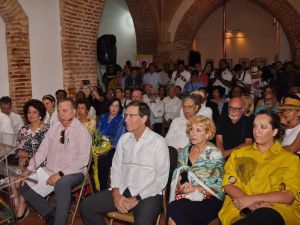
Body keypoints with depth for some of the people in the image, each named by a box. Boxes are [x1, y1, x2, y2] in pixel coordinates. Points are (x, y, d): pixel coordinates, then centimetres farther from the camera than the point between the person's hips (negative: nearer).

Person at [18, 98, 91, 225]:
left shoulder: (81, 131, -10)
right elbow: (42, 151, 8)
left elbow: (82, 161, -17)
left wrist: (61, 174, -22)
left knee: (61, 184, -36)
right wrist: (29, 169, -5)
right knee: (24, 185, -4)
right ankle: (51, 213, 10)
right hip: (49, 171, 7)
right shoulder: (54, 129, 8)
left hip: (72, 173, -6)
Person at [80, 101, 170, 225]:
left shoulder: (158, 142, -6)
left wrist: (136, 199, -13)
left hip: (148, 194, -5)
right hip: (122, 190, 6)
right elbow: (116, 167, 11)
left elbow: (161, 178, -9)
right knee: (86, 206, -5)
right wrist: (116, 193, -5)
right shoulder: (124, 139, 10)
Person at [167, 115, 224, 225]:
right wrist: (179, 187, -5)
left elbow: (217, 188, -5)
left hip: (207, 200, -4)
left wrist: (195, 188, -17)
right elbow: (177, 175, 17)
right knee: (174, 207, -31)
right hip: (184, 197, 4)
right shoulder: (185, 152, 12)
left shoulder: (215, 155, -2)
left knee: (175, 210, -31)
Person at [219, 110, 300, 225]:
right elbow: (228, 184, 7)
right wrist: (250, 205, -11)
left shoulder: (291, 159, 12)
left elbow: (289, 196, 0)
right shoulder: (239, 153, 19)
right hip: (240, 209, 2)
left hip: (277, 210, -1)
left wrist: (253, 198, -13)